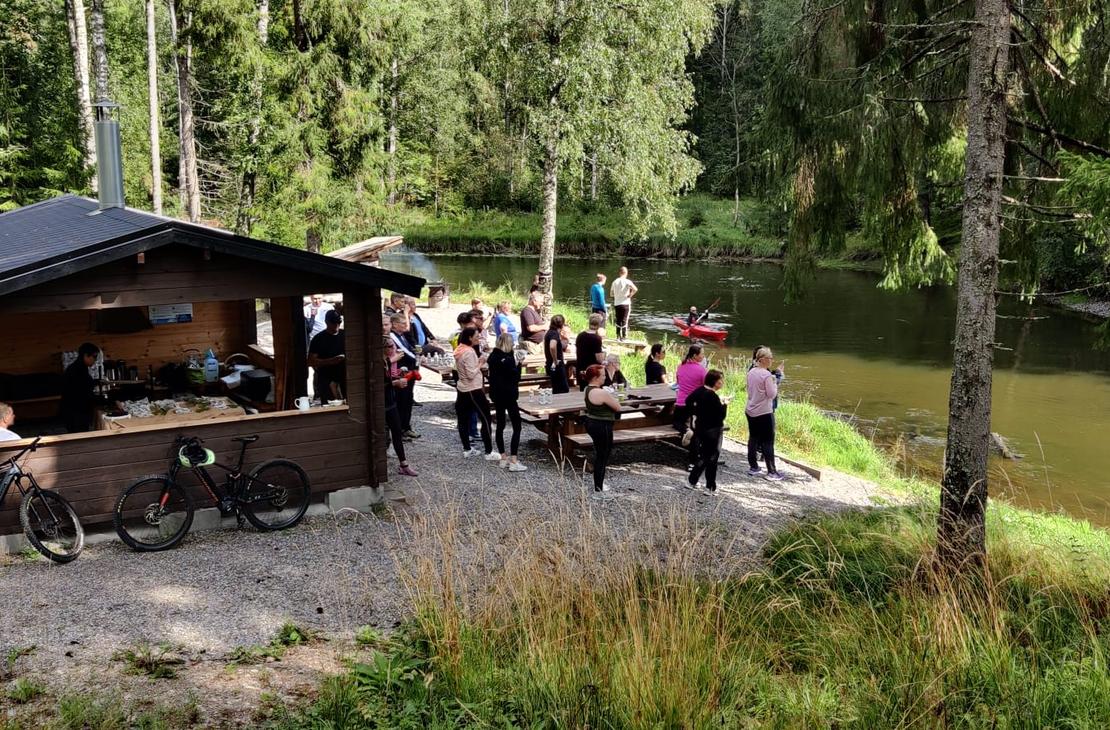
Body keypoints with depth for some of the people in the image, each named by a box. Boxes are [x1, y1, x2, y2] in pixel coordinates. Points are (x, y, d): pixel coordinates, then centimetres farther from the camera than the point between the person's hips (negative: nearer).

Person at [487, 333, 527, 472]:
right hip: (508, 395, -8)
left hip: (496, 394, 8)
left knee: (500, 425, 14)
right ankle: (513, 461, -8)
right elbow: (515, 377, -16)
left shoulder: (493, 357, 3)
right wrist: (517, 364, -5)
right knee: (517, 427, -2)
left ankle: (503, 458, 18)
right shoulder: (508, 359, -19)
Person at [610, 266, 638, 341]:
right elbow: (635, 289, -22)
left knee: (618, 321, 13)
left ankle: (618, 337, 14)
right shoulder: (627, 281, -8)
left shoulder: (615, 281, 6)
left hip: (616, 304, 4)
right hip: (625, 303, -4)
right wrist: (630, 295, -9)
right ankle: (623, 337, 3)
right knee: (624, 321, 3)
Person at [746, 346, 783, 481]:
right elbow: (772, 394, -17)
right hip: (764, 412, -8)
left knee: (753, 438, 15)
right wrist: (774, 384, -1)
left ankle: (753, 467, 22)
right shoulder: (766, 375, -18)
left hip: (750, 410, 8)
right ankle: (771, 472, -1)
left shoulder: (751, 372, 5)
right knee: (768, 442, -2)